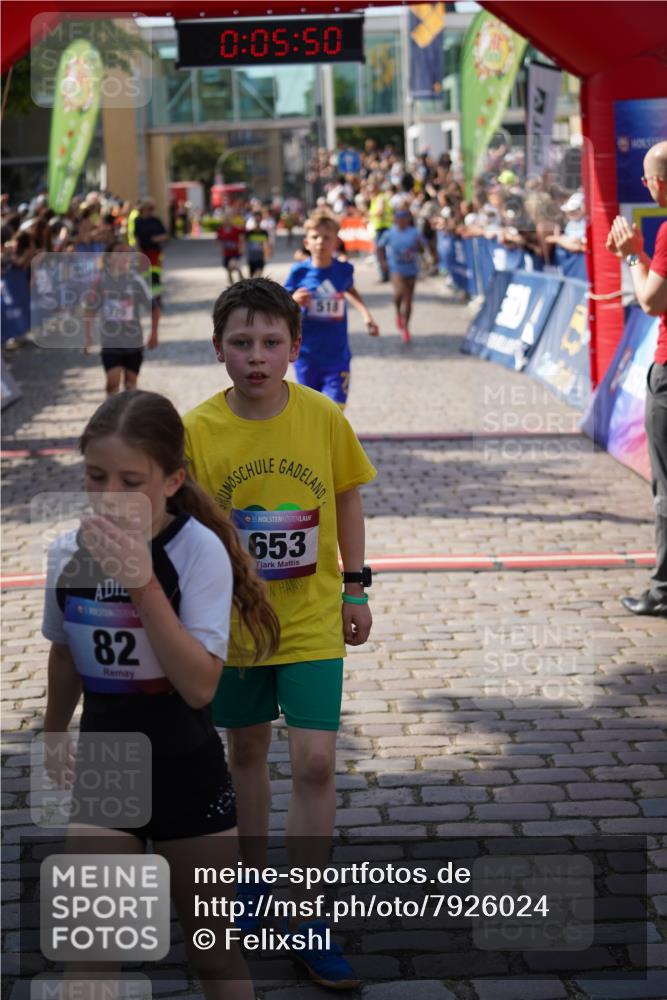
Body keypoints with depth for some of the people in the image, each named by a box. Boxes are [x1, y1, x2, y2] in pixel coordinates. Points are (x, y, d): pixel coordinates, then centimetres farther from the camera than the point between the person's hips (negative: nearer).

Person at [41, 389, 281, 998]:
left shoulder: (199, 549, -19)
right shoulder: (67, 554, -6)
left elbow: (200, 685, -28)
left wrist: (142, 583, -34)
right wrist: (53, 735, 21)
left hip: (188, 776, -3)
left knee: (212, 946, 13)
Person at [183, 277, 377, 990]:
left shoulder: (324, 417, -11)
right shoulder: (197, 429, -13)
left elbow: (347, 497, 4)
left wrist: (354, 588, 6)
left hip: (312, 620, -1)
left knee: (315, 762, -6)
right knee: (247, 752, 17)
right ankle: (254, 875, 39)